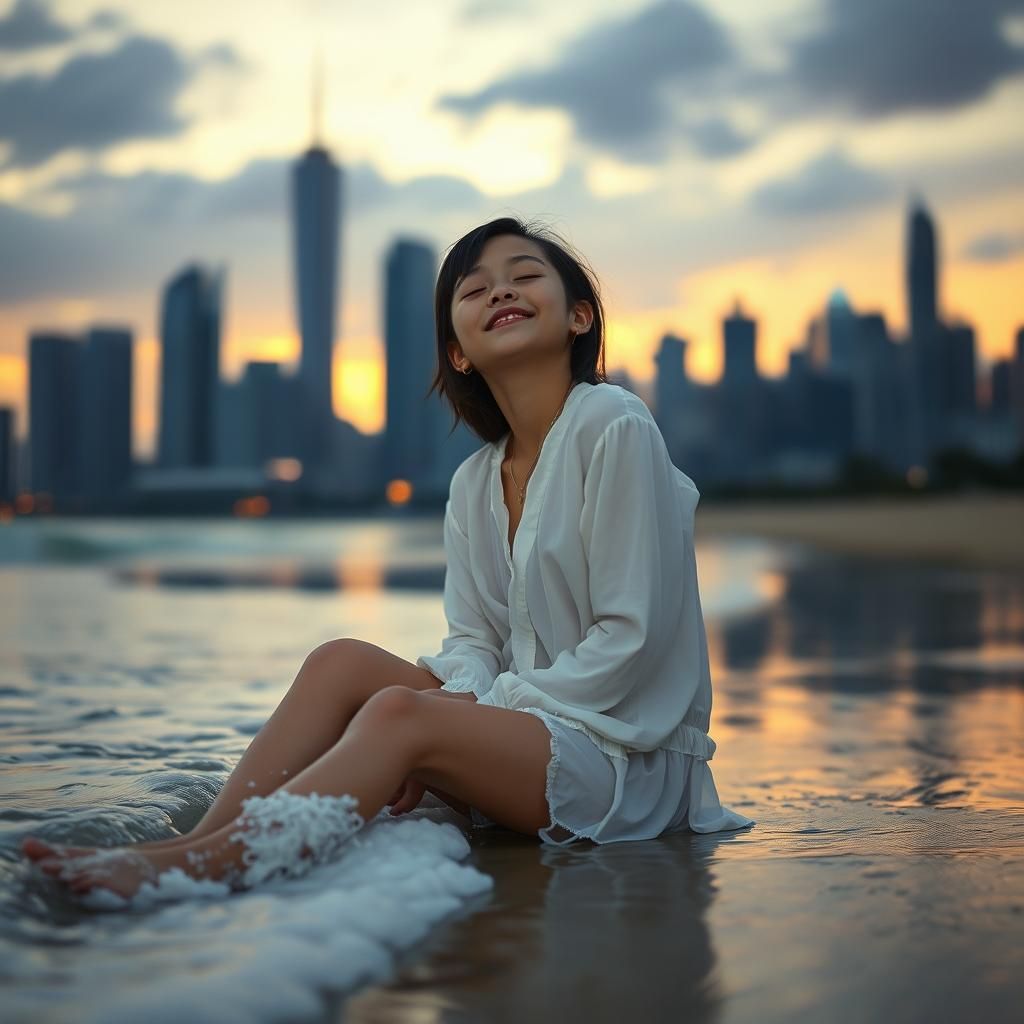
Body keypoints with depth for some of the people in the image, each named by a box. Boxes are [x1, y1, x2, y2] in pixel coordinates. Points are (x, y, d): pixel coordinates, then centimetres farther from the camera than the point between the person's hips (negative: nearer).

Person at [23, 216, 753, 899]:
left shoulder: (614, 426, -12)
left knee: (398, 714, -29)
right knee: (341, 661, -12)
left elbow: (631, 637, -15)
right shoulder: (474, 485, 11)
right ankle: (201, 846, -21)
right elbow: (473, 639, 7)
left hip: (634, 759, -7)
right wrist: (461, 700, -18)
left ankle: (188, 867, -34)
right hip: (530, 729, 7)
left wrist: (474, 711, -16)